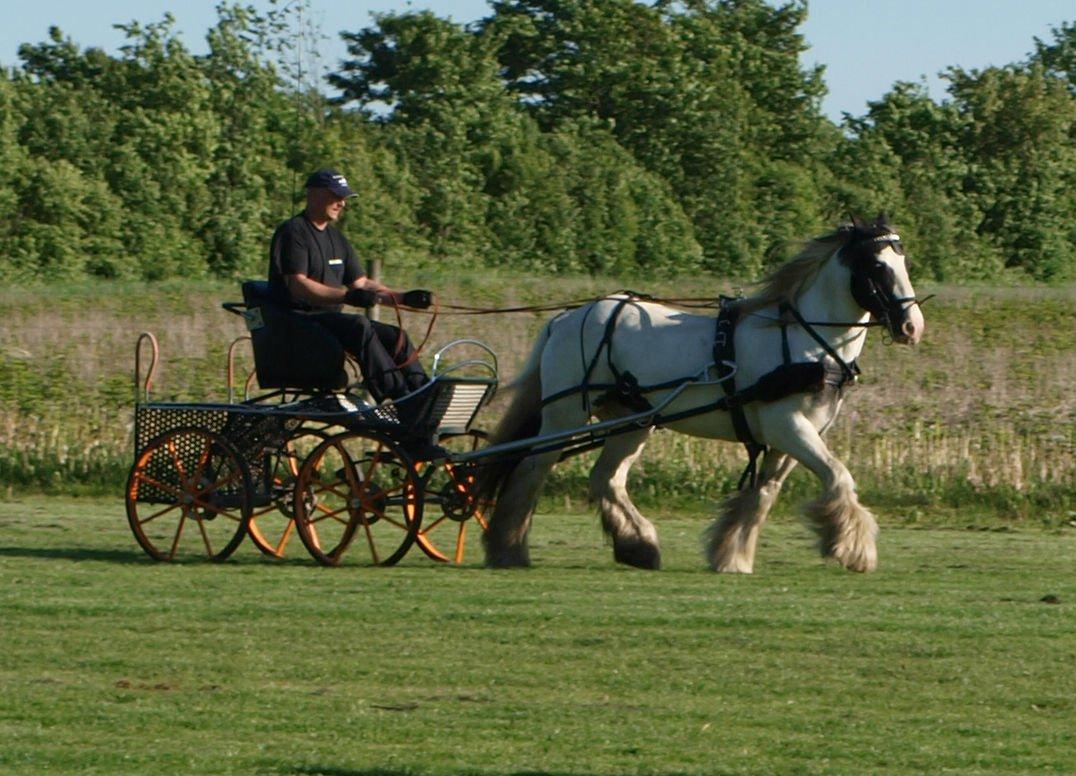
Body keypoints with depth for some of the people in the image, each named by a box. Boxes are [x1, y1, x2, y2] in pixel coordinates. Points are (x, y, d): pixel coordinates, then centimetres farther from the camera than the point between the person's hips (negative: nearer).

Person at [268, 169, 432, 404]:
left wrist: (403, 298, 0)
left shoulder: (336, 238, 20)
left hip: (331, 319, 9)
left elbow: (361, 283, 17)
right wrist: (347, 296, -32)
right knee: (360, 327, -31)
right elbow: (297, 285, -21)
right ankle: (400, 397, -37)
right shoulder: (293, 232, -8)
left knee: (395, 337, -6)